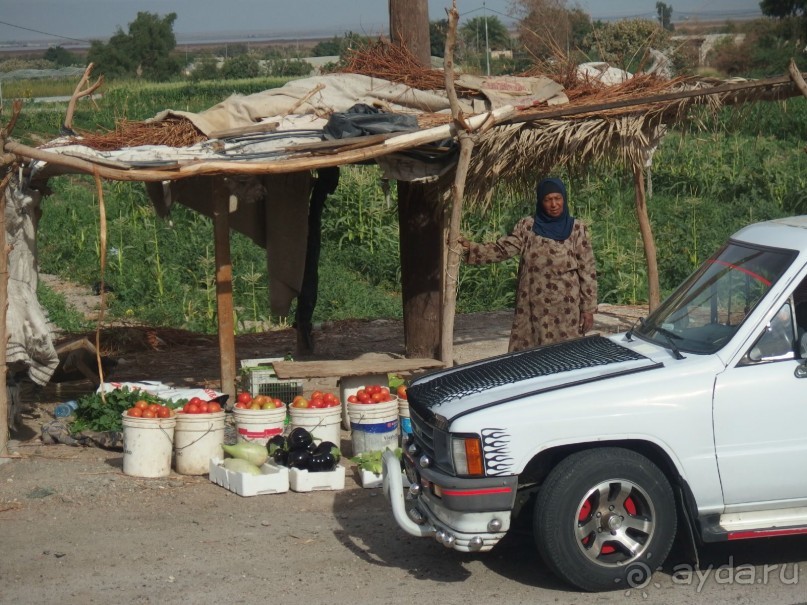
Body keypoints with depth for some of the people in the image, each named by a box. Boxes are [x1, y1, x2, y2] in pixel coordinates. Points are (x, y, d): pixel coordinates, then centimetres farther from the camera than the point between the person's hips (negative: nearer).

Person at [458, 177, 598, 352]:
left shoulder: (577, 229, -2)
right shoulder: (527, 226, 2)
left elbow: (587, 272, -1)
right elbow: (502, 249, -6)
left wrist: (588, 309, -3)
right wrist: (469, 248, -20)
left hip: (566, 309, -1)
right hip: (534, 308, 1)